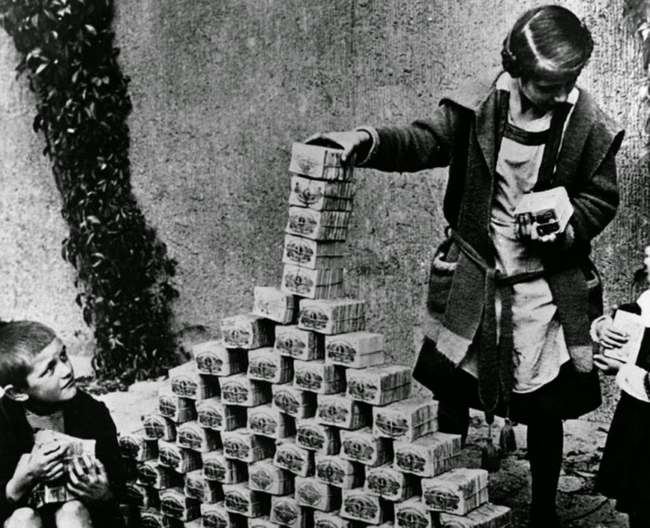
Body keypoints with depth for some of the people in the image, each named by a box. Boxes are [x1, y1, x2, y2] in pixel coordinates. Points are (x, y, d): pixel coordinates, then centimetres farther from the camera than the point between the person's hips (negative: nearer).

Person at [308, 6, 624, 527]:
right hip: (471, 277, 1)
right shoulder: (477, 104, -10)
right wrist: (366, 141, -23)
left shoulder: (591, 126, -10)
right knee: (449, 393, 11)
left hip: (548, 287, -1)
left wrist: (566, 228, -18)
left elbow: (601, 198, 1)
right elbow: (423, 142, -5)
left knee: (545, 410, 11)